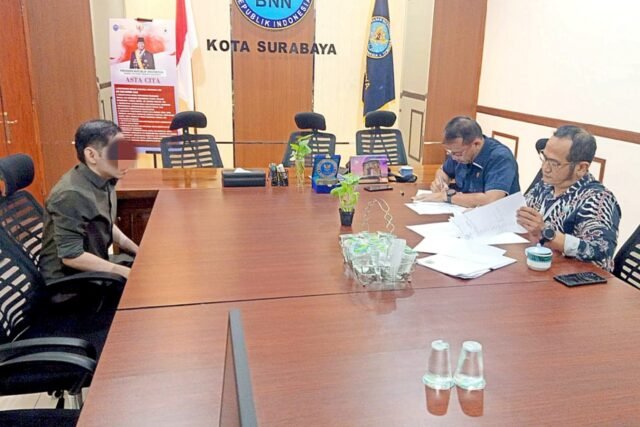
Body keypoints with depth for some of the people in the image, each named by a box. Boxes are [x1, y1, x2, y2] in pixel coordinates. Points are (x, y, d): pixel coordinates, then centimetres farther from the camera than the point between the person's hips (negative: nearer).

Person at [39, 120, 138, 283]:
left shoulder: (103, 179, -2)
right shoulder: (72, 195, -26)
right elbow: (71, 255, -25)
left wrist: (138, 251, 4)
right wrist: (125, 273, -22)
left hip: (95, 269, 8)